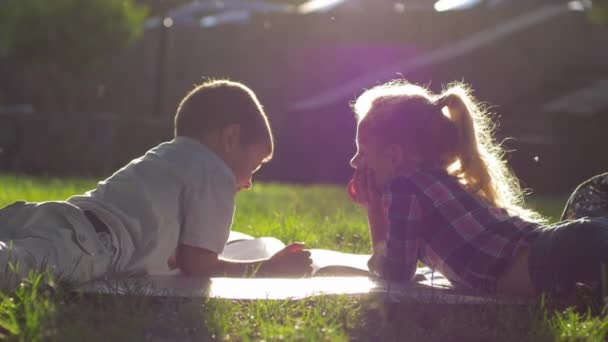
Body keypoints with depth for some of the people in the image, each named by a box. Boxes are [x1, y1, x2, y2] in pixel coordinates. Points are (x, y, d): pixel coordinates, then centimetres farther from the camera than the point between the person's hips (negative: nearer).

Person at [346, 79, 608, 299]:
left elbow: (395, 275, 11)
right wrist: (374, 206, 34)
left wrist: (373, 207, 19)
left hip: (550, 263, -10)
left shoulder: (404, 187, 3)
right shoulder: (438, 181, 31)